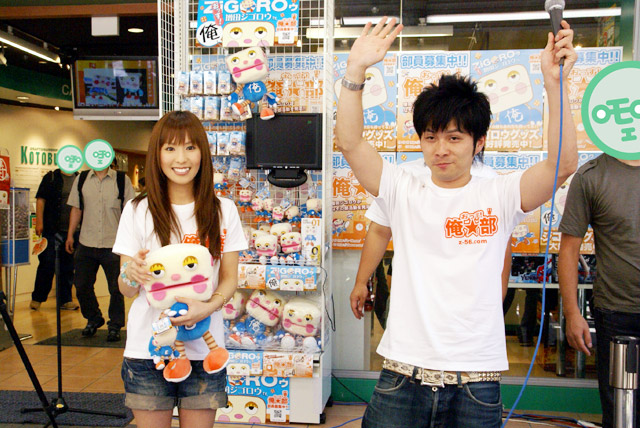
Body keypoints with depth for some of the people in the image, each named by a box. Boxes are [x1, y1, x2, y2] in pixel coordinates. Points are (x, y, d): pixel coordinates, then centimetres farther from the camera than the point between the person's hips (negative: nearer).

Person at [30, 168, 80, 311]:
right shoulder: (51, 177, 2)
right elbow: (40, 200, -3)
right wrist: (39, 222, -12)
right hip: (52, 230, -3)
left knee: (68, 266, 8)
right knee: (47, 264, 0)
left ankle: (65, 299, 17)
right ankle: (37, 299, 14)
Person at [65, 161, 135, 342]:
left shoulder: (122, 180, -1)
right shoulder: (81, 179, 8)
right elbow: (76, 208, 12)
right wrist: (70, 234, 8)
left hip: (114, 244, -3)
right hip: (86, 243, 3)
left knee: (116, 289, 4)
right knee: (82, 286, 10)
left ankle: (115, 326, 20)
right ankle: (93, 319, 32)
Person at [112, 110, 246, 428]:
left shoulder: (223, 211, 2)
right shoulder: (137, 211, -1)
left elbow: (230, 278, 4)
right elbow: (126, 289, 1)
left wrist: (210, 306, -16)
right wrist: (130, 274, -22)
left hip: (203, 348, 1)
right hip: (147, 350, 0)